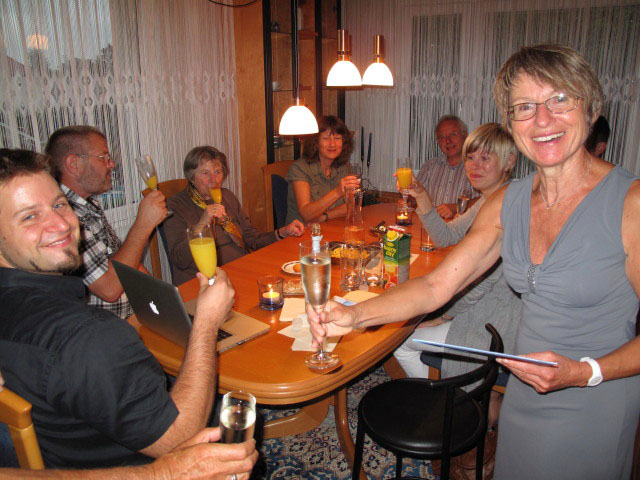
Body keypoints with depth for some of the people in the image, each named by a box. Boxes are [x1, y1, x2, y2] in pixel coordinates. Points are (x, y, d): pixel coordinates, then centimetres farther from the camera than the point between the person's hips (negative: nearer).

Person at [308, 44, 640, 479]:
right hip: (524, 391, 5)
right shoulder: (507, 203, -5)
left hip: (595, 406, -4)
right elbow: (436, 285, -8)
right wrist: (354, 315, -21)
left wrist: (583, 372, -26)